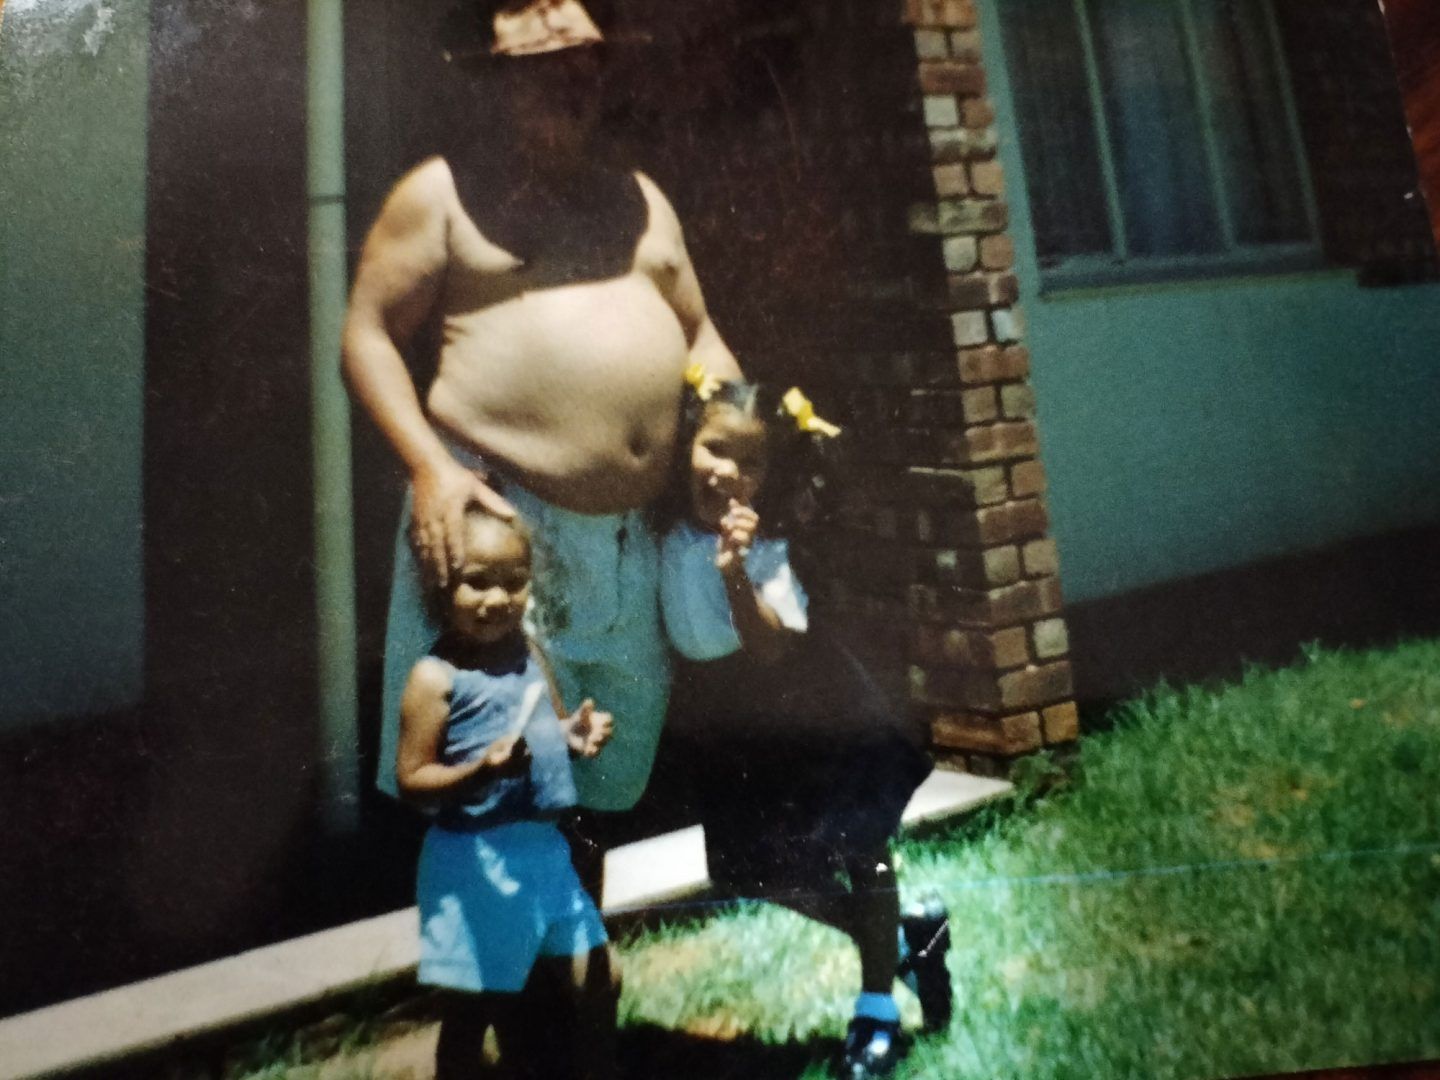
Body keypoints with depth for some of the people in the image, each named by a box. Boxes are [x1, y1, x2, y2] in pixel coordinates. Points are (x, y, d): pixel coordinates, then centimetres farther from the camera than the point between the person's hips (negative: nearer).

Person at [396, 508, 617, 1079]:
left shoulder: (528, 654, 6)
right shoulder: (436, 677, -15)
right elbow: (412, 781, -15)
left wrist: (575, 732, -4)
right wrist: (481, 770, -31)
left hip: (544, 846, 7)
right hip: (476, 861, -7)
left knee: (598, 979, 17)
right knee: (469, 1010, 10)